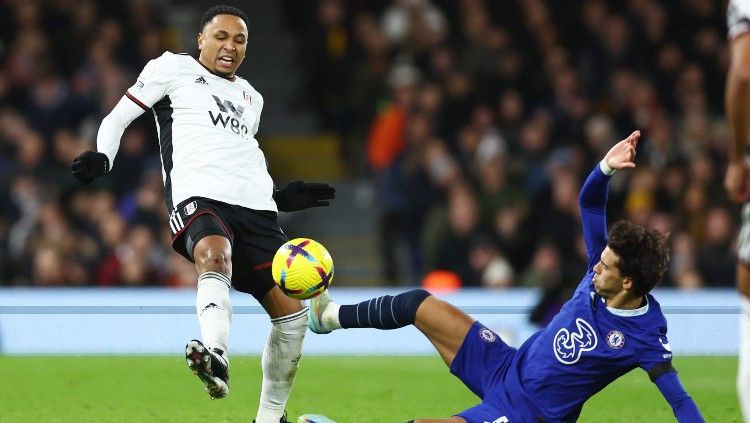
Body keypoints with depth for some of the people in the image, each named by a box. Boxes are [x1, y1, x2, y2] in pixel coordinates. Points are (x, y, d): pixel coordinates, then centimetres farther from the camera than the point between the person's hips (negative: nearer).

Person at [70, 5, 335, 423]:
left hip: (256, 205, 6)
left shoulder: (251, 97, 31)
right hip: (198, 196, -6)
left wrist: (280, 197, 26)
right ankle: (217, 355, -64)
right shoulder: (173, 68, 14)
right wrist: (102, 159, -7)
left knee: (292, 312, -3)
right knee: (215, 255, -40)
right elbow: (118, 118, 11)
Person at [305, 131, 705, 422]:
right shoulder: (599, 276, -7)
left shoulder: (644, 337, -26)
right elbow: (589, 205, -5)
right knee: (418, 304, 5)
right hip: (507, 367, 7)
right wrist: (605, 169, -23)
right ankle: (329, 315, 29)